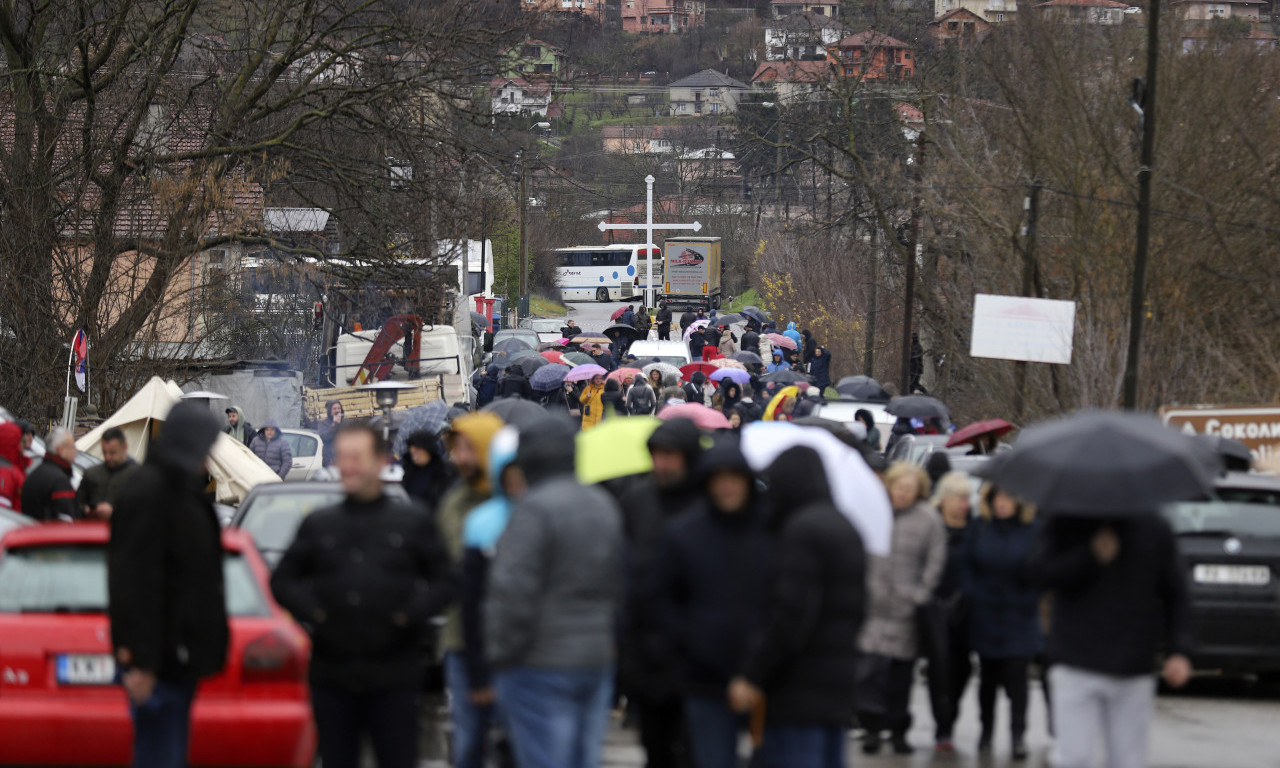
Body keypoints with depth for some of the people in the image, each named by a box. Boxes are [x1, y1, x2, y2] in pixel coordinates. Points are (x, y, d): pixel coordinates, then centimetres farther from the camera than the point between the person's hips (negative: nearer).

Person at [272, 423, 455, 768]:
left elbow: (445, 581, 4)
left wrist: (412, 613, -12)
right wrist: (310, 611, -5)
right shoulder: (318, 525, 11)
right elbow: (282, 580, 13)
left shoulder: (413, 522, 5)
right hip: (331, 675, 2)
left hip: (394, 677, -2)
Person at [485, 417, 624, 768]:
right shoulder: (605, 506, 12)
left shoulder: (534, 509, -16)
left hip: (541, 666, -8)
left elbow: (513, 591, -19)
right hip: (598, 660, 8)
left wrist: (501, 652, -9)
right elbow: (619, 586, 18)